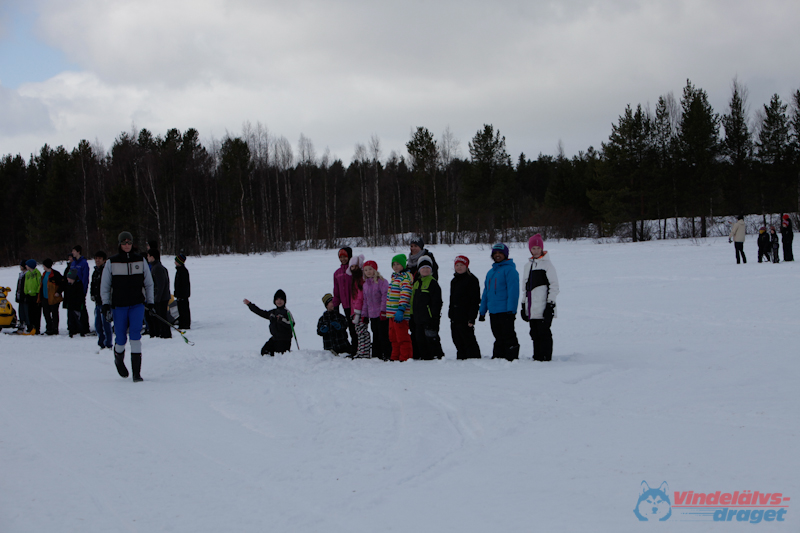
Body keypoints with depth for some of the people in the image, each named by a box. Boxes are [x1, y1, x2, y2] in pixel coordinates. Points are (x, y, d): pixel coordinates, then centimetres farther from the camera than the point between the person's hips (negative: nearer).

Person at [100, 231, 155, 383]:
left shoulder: (140, 260, 5)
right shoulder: (112, 262, 1)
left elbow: (148, 283, 14)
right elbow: (104, 286, 6)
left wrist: (150, 302, 11)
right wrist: (106, 305, -3)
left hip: (137, 304, 0)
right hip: (118, 306, 0)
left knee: (136, 333, -16)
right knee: (121, 338, 2)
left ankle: (136, 372, -17)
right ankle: (119, 358, 37)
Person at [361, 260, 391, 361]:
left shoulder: (381, 281, -8)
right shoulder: (365, 284, 15)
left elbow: (385, 296, -14)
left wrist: (383, 310, -19)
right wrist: (364, 314, 17)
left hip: (382, 314, -7)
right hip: (372, 315, 7)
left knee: (383, 335, -7)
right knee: (375, 335, 13)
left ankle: (387, 355, -2)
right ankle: (376, 355, 19)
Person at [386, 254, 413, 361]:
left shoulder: (405, 277, -11)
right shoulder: (395, 277, 19)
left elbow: (405, 294, -20)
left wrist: (401, 309, -28)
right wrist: (387, 311, 27)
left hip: (400, 313, -10)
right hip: (392, 313, 10)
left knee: (402, 337, -6)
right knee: (393, 337, 15)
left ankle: (405, 358, -1)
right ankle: (395, 357, 24)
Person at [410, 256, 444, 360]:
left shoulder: (433, 282, -8)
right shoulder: (417, 282, 16)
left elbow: (436, 302, -12)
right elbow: (413, 300, 23)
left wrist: (434, 317, -17)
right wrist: (412, 315, 19)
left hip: (429, 318, -8)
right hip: (419, 318, 8)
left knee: (431, 338, -8)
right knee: (420, 339, 10)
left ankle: (438, 356, -1)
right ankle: (425, 357, 18)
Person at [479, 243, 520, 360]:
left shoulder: (509, 269, -5)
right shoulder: (490, 272, 18)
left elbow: (513, 290, -12)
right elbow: (486, 292, 21)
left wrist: (511, 309, -18)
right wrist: (482, 311, 16)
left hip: (505, 311, -7)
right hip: (493, 311, 7)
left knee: (508, 336, -4)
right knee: (498, 337, 11)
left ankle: (511, 357, 0)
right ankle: (498, 356, 16)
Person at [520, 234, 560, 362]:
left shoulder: (547, 264, -3)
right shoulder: (528, 265, 18)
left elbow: (554, 285, -6)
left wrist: (550, 304, -11)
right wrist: (524, 304, 19)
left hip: (543, 307, -7)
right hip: (532, 308, 7)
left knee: (544, 332, -7)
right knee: (535, 334, 9)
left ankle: (546, 357, -3)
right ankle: (537, 357, 15)